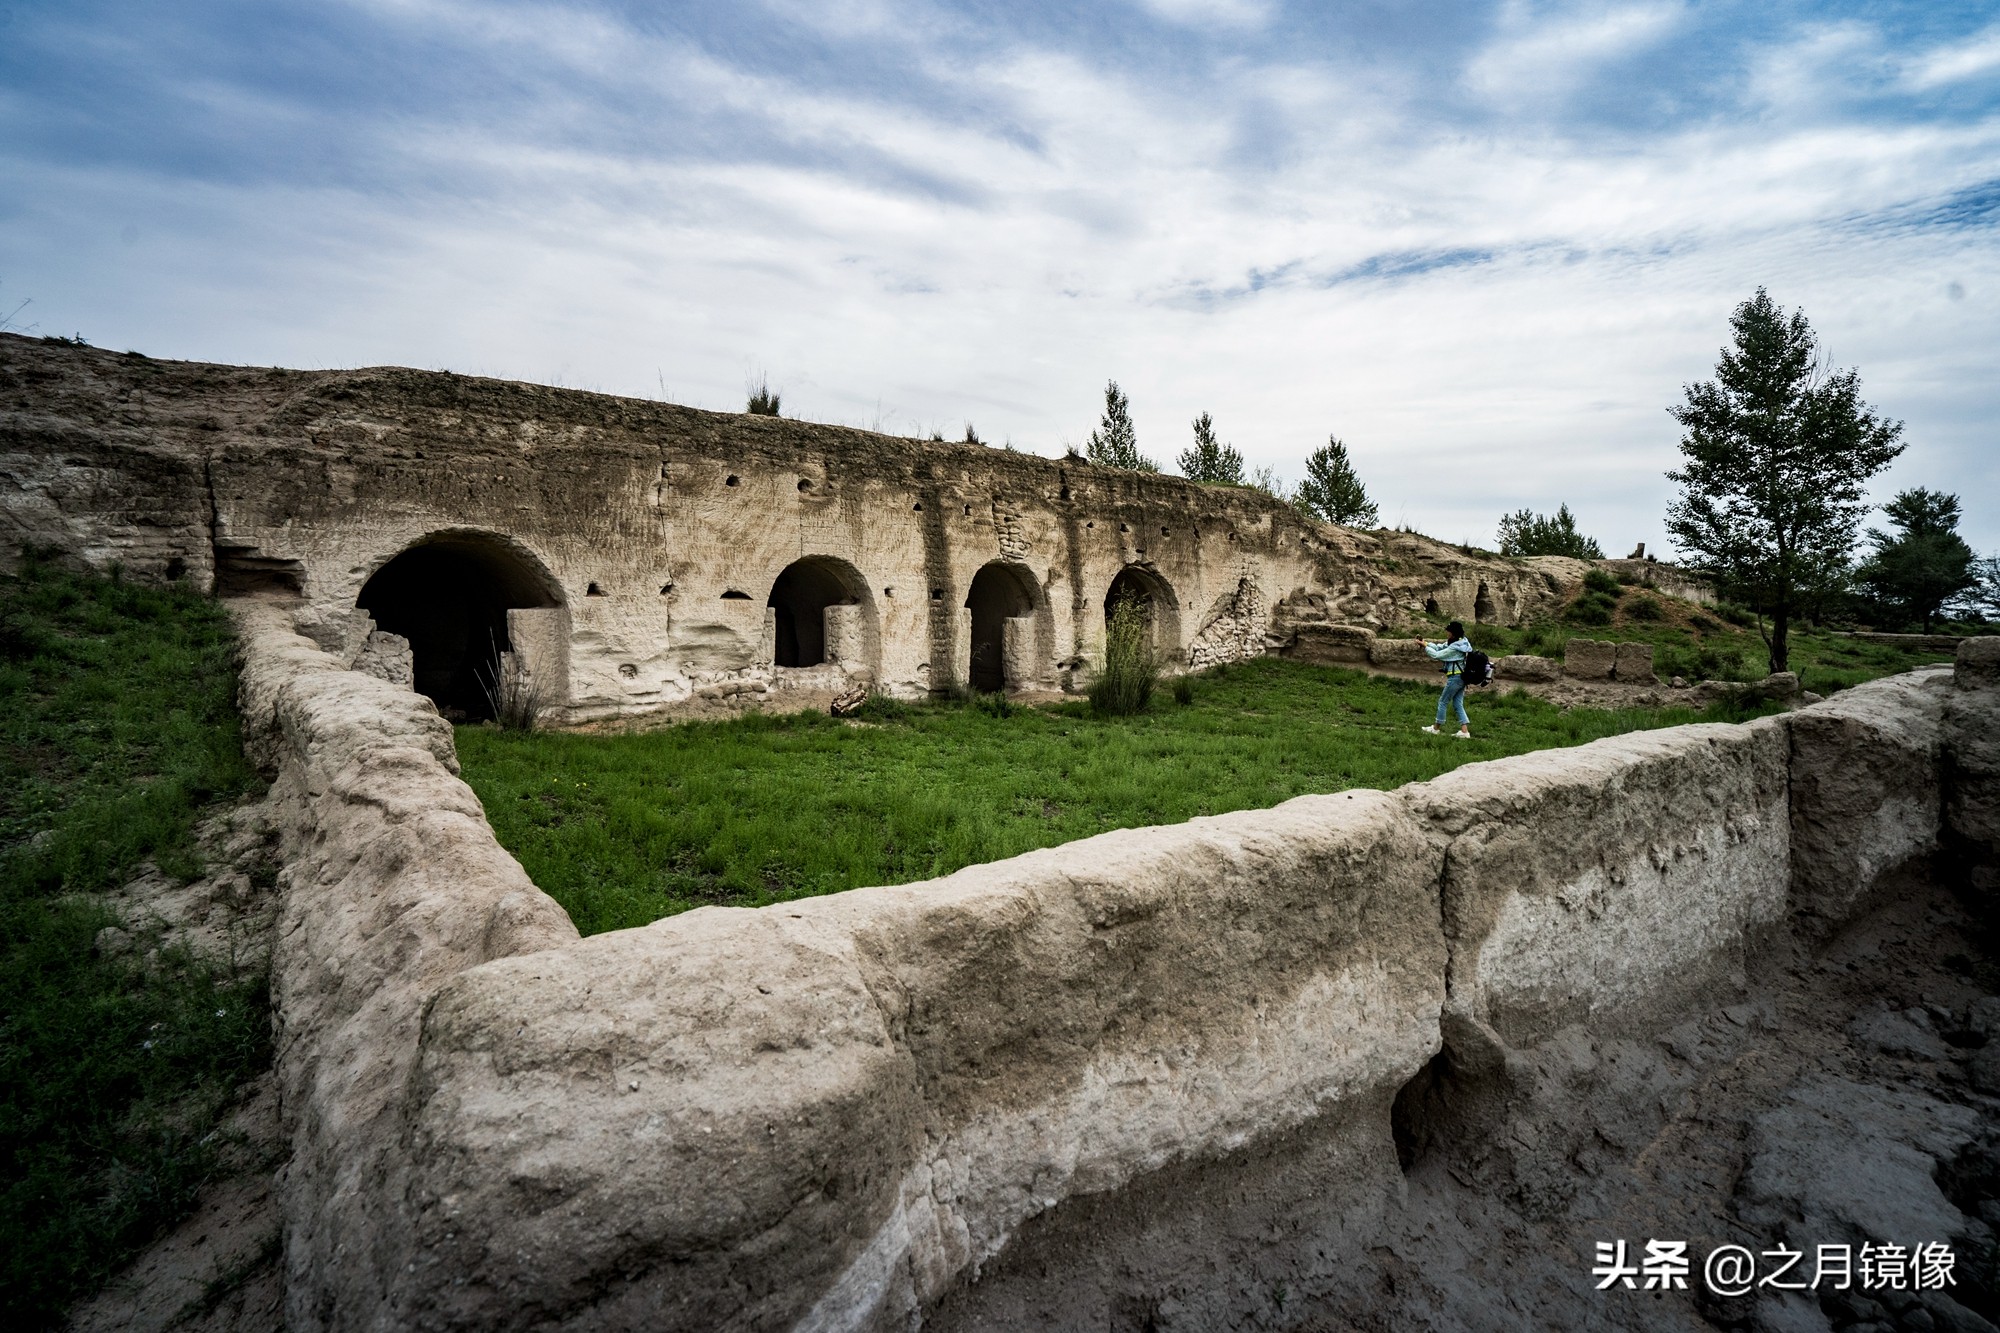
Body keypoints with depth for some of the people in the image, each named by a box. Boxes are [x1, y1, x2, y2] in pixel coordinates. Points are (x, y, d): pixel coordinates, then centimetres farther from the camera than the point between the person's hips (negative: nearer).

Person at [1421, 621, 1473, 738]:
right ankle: (1465, 731, 5)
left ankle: (1435, 728, 16)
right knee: (1458, 704, 10)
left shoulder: (1454, 648, -21)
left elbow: (1436, 655, -17)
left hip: (1455, 677, -9)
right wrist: (1426, 642, 4)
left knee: (1443, 701, 4)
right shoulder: (1461, 641, 8)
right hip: (1461, 677, 9)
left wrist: (1425, 646, -6)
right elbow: (1440, 647, 13)